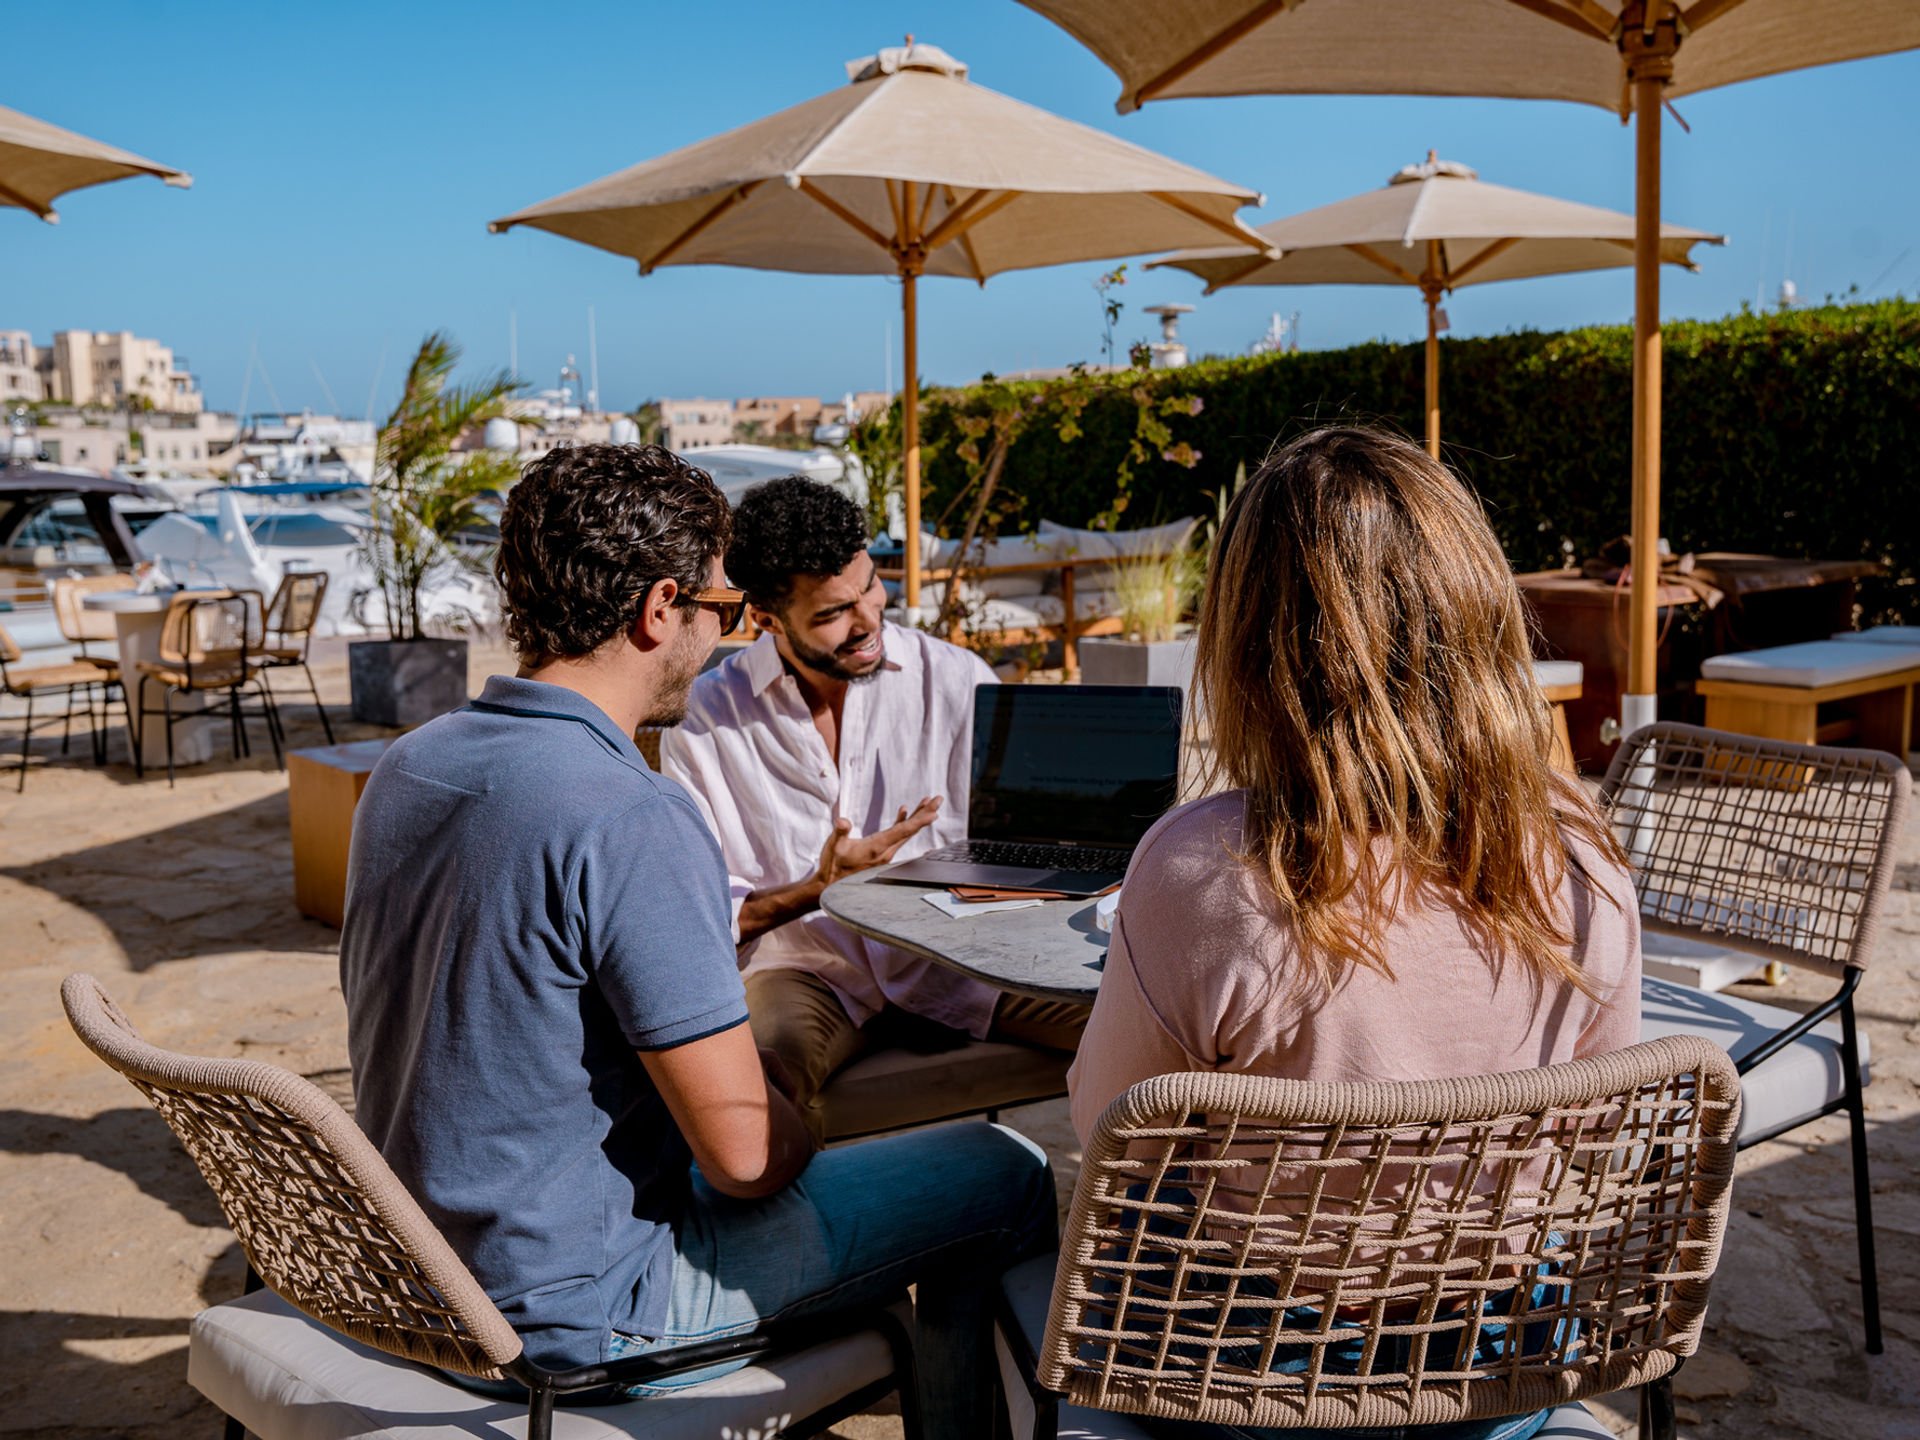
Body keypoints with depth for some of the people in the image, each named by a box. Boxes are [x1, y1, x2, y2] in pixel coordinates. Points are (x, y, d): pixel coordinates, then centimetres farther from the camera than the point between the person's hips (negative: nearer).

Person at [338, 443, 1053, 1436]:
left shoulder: (405, 767, -1)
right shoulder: (633, 823, -28)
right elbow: (745, 1154, -25)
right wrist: (797, 1129, -2)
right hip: (575, 1299, -9)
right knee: (1004, 1175, -1)